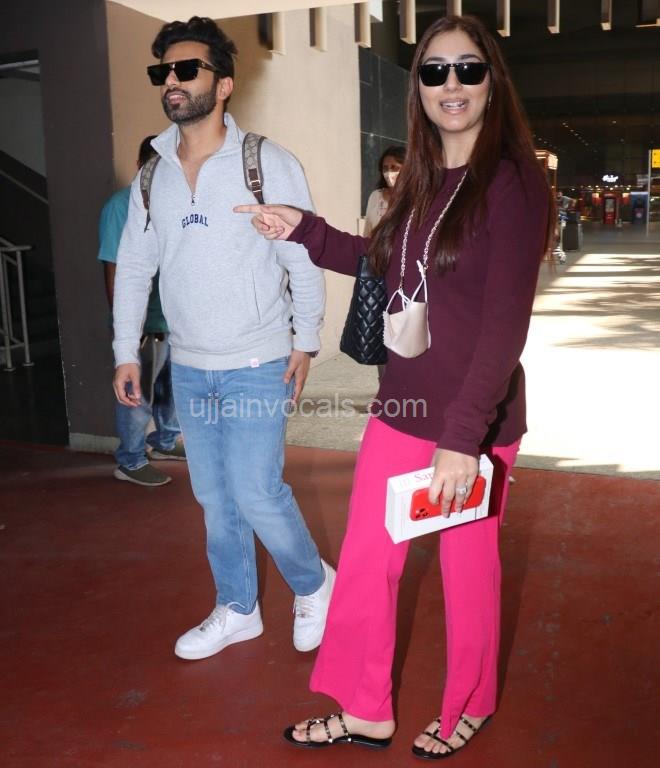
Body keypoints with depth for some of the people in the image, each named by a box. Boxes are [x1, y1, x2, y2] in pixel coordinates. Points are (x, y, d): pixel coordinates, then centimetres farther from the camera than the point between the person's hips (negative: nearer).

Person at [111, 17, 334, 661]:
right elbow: (134, 265, 11)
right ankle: (237, 610, 31)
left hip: (256, 366, -5)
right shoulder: (152, 174, 6)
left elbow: (303, 259, -5)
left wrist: (304, 342, -5)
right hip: (188, 367, 5)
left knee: (257, 493, -6)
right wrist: (126, 352, 9)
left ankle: (313, 584, 23)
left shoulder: (268, 164, -8)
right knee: (214, 497, 13)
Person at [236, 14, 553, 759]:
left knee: (467, 571, 12)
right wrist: (304, 231, 14)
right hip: (398, 409, 7)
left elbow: (505, 323, -19)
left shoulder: (511, 182, -13)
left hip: (472, 420, -6)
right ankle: (365, 712, 33)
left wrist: (465, 435, -24)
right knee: (363, 562, 12)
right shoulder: (419, 180, 8)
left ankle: (469, 707, 39)